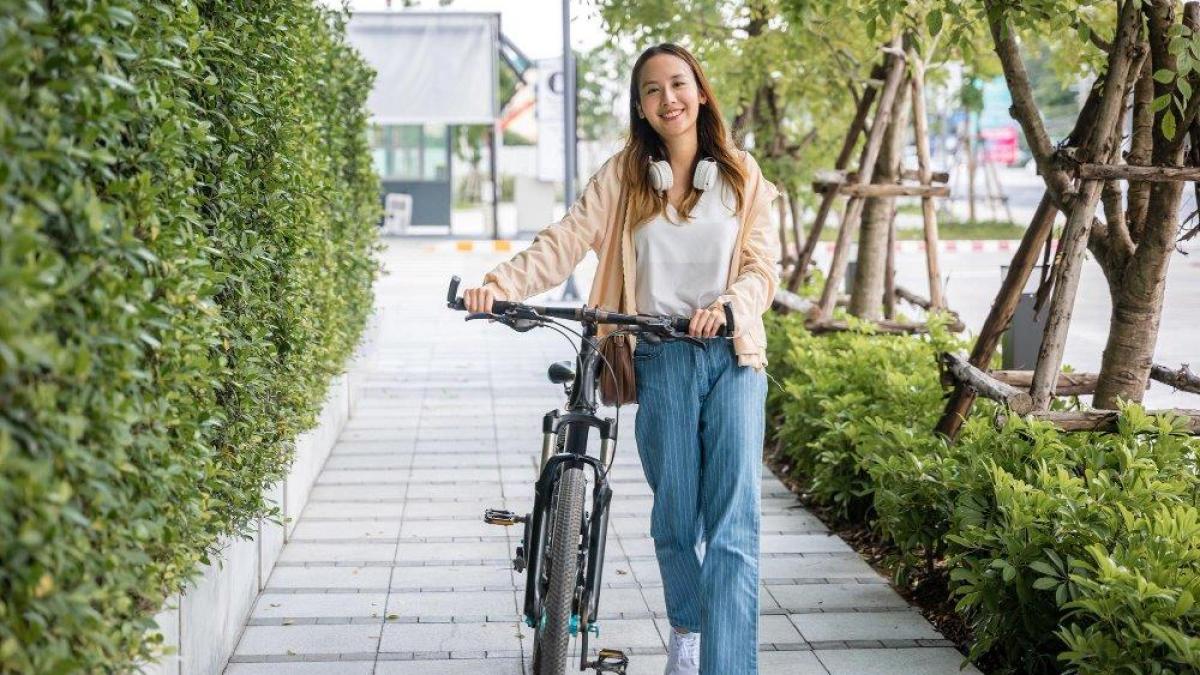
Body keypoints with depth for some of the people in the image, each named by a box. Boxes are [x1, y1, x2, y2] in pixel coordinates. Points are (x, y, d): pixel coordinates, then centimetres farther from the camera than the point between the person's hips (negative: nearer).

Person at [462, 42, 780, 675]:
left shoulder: (741, 175, 7)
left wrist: (727, 306, -21)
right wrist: (499, 283, -20)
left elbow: (763, 265, 0)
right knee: (674, 518, 6)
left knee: (733, 524, -10)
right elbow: (563, 242, -4)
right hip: (661, 362, 1)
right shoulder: (623, 176, 7)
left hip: (732, 359, -1)